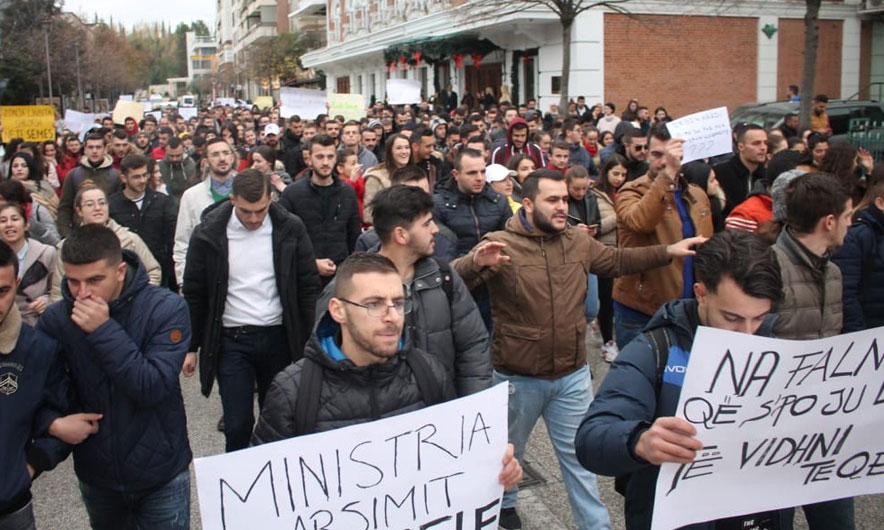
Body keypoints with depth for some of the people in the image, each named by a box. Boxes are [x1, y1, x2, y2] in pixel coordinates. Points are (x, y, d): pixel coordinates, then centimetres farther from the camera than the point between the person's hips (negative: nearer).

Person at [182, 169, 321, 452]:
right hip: (230, 340, -1)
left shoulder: (290, 229, -4)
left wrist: (310, 342, -1)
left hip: (278, 337, 1)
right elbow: (194, 294, 3)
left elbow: (309, 287, 1)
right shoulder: (209, 233, -6)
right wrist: (190, 346, 4)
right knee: (237, 425, 1)